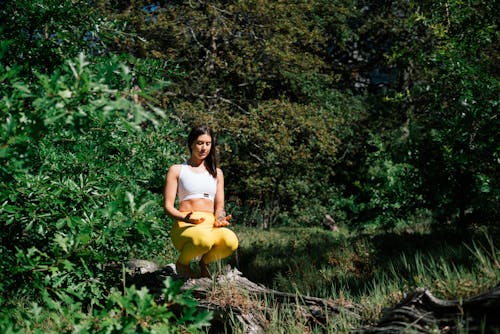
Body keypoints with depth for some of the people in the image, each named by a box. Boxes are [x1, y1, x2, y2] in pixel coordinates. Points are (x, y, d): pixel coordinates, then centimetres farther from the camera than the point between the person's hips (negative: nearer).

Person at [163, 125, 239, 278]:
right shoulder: (177, 170, 11)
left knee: (231, 241, -34)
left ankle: (205, 262, 0)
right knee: (203, 240, -41)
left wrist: (219, 219, -7)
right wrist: (186, 218, -18)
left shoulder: (216, 172, 23)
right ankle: (182, 263, -5)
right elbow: (168, 206, 3)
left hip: (210, 225, 3)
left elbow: (219, 205, 18)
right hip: (185, 226, -3)